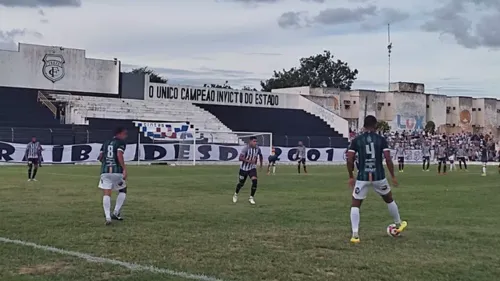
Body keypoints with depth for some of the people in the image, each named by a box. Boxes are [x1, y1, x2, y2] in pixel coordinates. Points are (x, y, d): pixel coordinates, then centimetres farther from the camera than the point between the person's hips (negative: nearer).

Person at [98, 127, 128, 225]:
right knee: (123, 191, 17)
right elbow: (119, 155, -14)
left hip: (105, 171, 4)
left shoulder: (106, 143, 20)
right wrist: (124, 169, -17)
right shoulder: (121, 142, 2)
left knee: (106, 194, 0)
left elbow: (100, 157, 18)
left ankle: (107, 217, -11)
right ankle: (116, 213, 9)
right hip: (117, 171, -4)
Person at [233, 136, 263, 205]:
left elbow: (260, 155, 17)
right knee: (241, 183, 9)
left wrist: (261, 164, 19)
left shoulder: (258, 148, -6)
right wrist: (249, 161, -37)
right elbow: (240, 158, -28)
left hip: (252, 168, 3)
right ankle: (236, 194, 40)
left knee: (254, 181, -19)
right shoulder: (246, 148, -21)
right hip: (244, 168, -3)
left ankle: (251, 198, -6)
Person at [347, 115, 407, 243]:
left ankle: (355, 235, -4)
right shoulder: (381, 139, 0)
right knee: (389, 199, 26)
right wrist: (393, 176, 3)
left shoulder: (356, 140, 0)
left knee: (355, 205, 10)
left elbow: (349, 160, -2)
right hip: (378, 177, 1)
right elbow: (388, 159, -6)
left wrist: (351, 177, 9)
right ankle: (399, 224, 43)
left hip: (362, 177, -1)